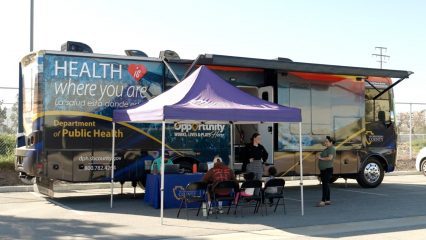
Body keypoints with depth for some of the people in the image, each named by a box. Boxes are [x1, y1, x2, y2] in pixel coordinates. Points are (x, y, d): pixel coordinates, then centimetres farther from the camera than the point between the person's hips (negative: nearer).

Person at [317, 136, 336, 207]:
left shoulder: (331, 149, -11)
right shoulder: (326, 149, 19)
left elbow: (330, 158, -24)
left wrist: (321, 158, -16)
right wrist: (319, 158, 10)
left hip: (328, 169, -10)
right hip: (323, 169, 10)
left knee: (325, 185, -11)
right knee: (326, 185, 12)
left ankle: (323, 201, -13)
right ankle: (328, 200, 19)